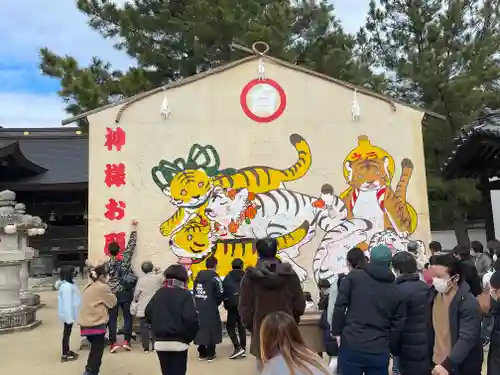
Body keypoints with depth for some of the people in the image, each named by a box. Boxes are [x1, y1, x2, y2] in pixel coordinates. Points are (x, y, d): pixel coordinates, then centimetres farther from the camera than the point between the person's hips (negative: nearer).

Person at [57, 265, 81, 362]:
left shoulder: (68, 284, 8)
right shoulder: (66, 286, -24)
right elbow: (67, 302, -26)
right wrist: (69, 317, -24)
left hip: (69, 314, 10)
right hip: (68, 314, -10)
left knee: (68, 332, 18)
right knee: (67, 333, 0)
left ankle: (67, 351, 30)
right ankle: (65, 355, 8)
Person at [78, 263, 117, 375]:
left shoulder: (88, 287, 12)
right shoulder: (102, 287, -13)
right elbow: (113, 302, -4)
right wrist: (108, 289, 7)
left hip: (86, 324, 8)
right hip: (97, 325, -8)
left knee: (94, 350, 24)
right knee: (97, 353, 2)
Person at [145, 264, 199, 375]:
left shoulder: (159, 293, 4)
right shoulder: (185, 294, -11)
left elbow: (148, 314, 6)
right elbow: (190, 319, -19)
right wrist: (189, 337, -4)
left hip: (160, 342, 5)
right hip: (178, 342, -4)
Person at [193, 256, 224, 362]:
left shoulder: (198, 277, 11)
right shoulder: (215, 277, -10)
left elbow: (194, 293, 9)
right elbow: (220, 294, -11)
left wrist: (198, 303, 13)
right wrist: (216, 303, 6)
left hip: (199, 307, 6)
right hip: (211, 308, -6)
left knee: (200, 328, 11)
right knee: (211, 329, 1)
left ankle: (202, 353, 17)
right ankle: (210, 354, 4)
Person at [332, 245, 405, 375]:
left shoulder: (354, 276, 1)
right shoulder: (395, 291, 8)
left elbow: (340, 306, -5)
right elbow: (397, 326, 8)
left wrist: (337, 332, 4)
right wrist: (390, 349, 20)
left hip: (351, 345, -2)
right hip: (379, 351, 2)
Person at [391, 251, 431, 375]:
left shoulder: (400, 290, -17)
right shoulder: (426, 288, 5)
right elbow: (430, 318, 11)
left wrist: (395, 350, -5)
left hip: (410, 351, -7)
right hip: (429, 348, 7)